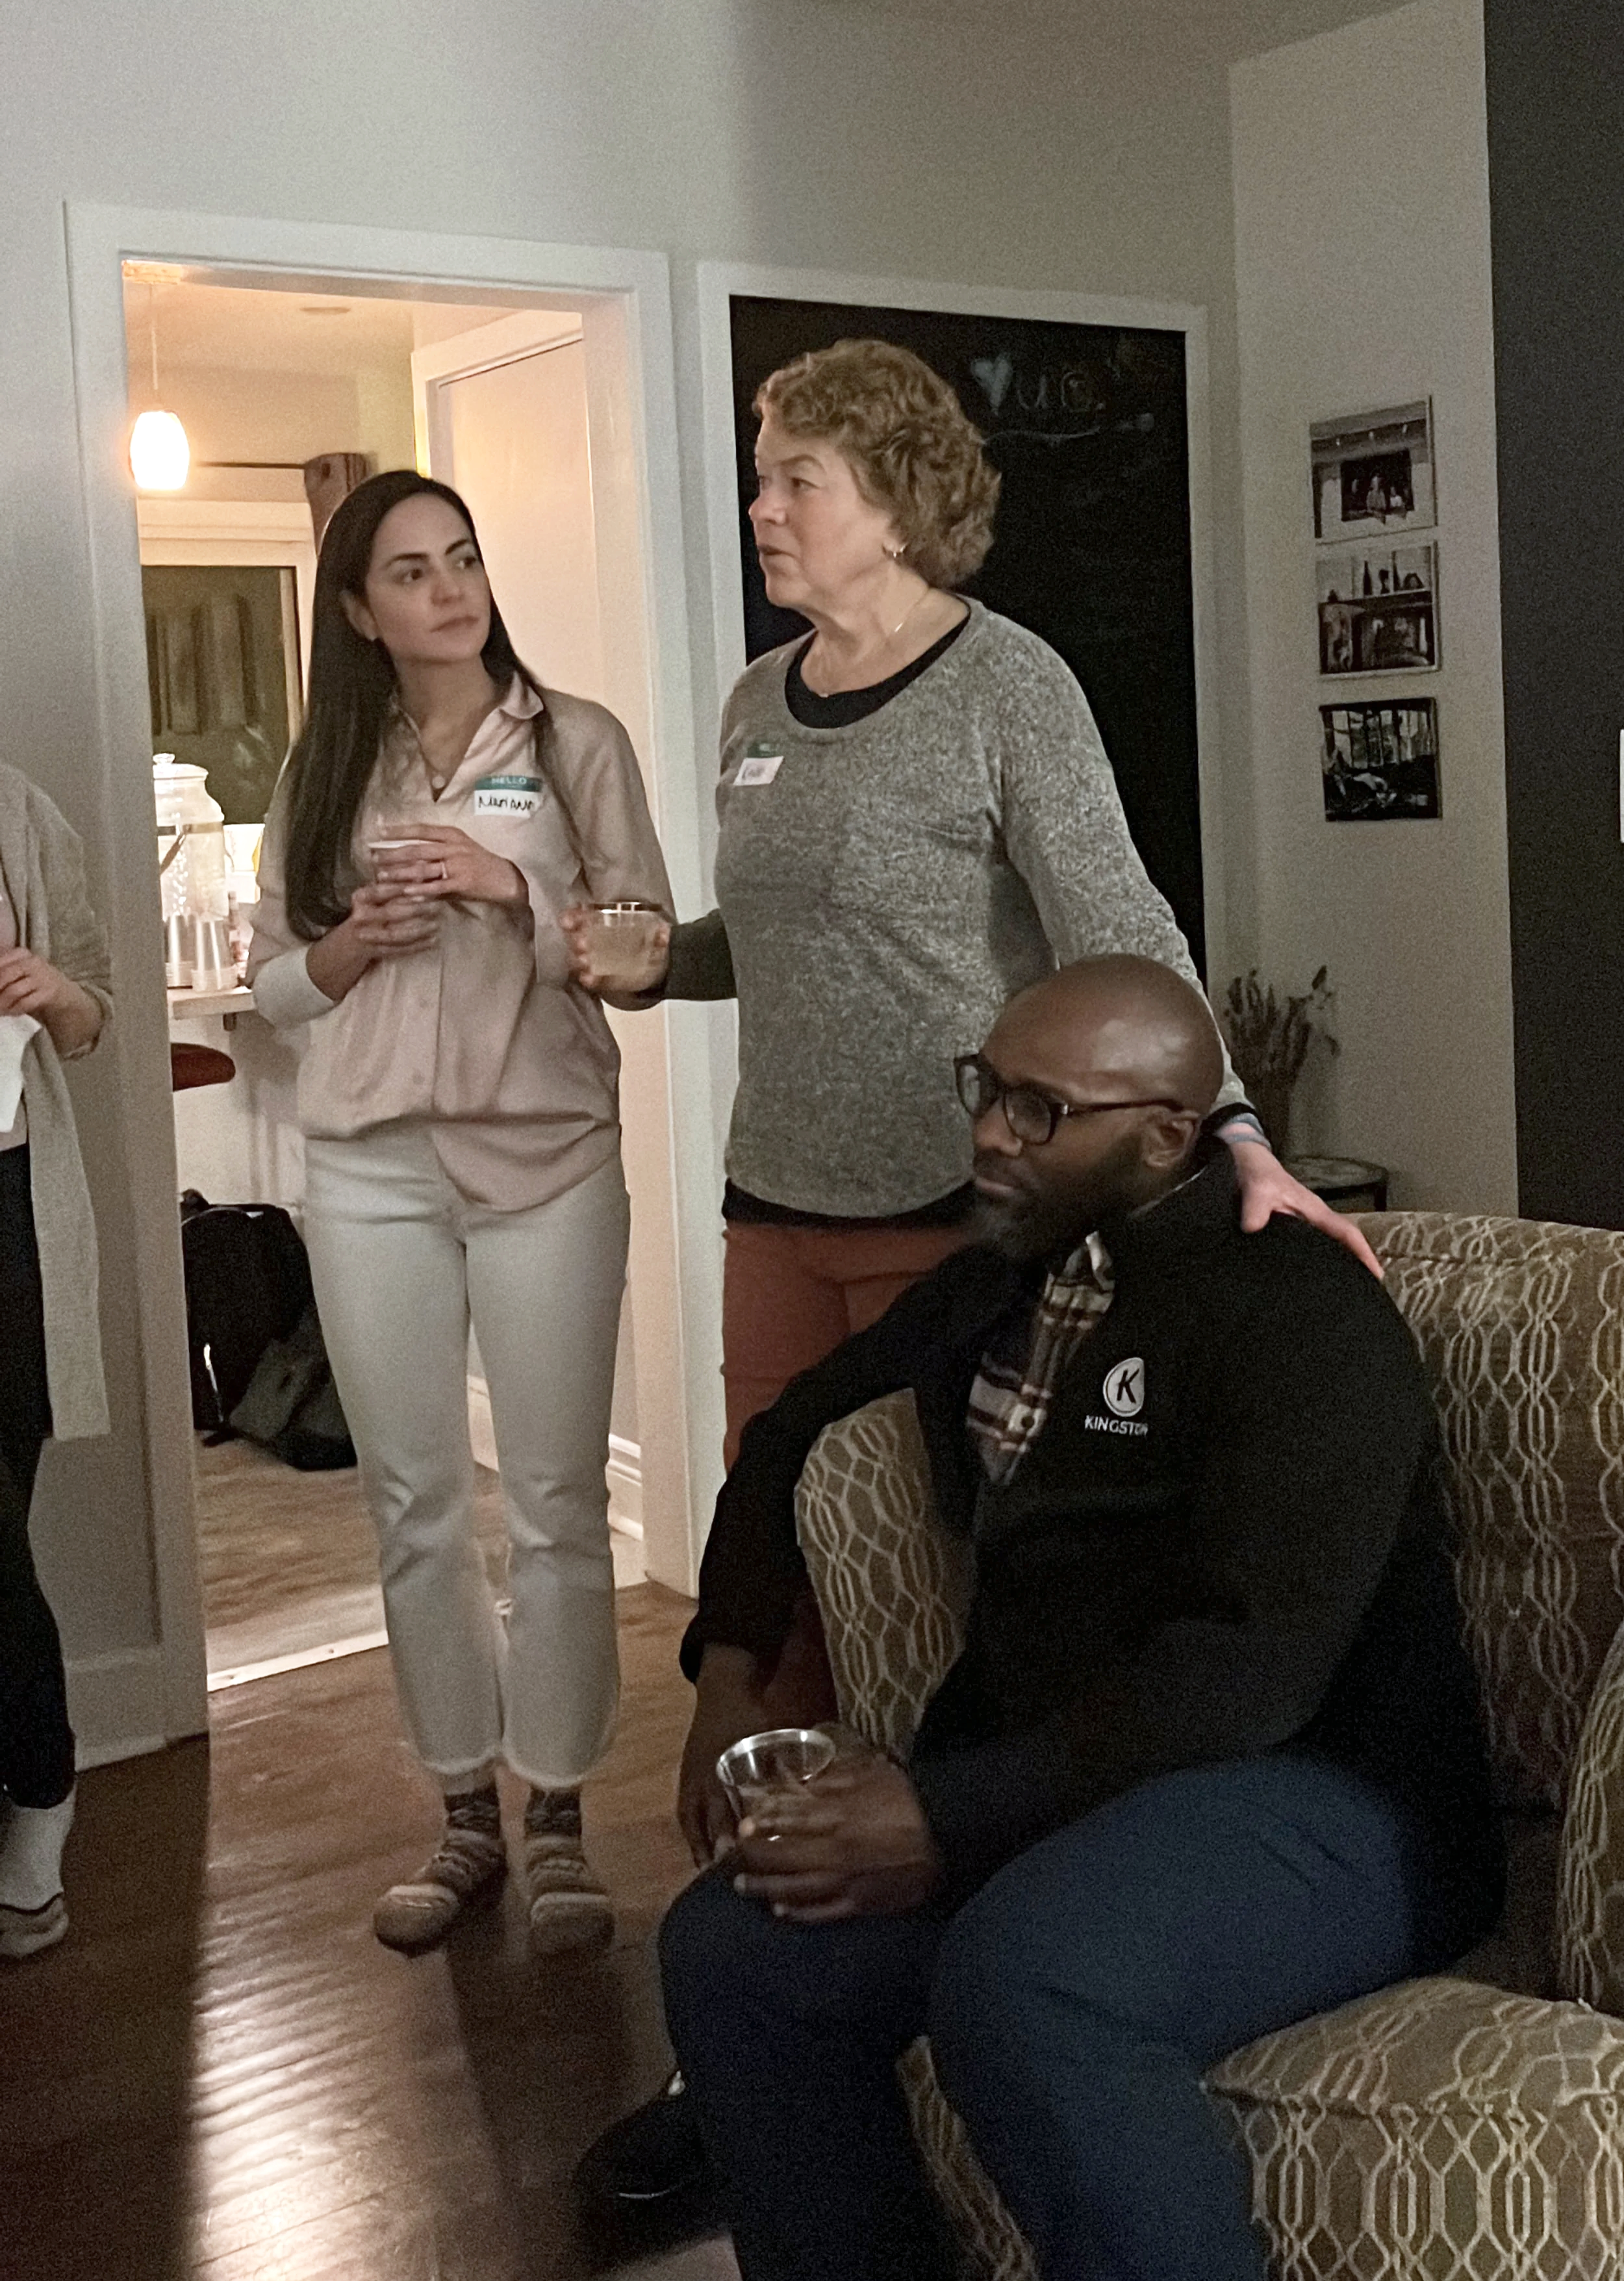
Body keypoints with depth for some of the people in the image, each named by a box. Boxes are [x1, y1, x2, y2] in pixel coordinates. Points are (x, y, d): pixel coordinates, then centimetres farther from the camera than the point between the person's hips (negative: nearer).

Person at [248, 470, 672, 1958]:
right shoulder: (327, 774, 11)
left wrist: (513, 888, -15)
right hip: (369, 1170, 3)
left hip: (545, 1154, -3)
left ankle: (559, 1822, 14)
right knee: (412, 1504, 8)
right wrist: (352, 945, -7)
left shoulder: (577, 743, 2)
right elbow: (274, 980, 12)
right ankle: (466, 1819, 22)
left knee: (557, 1502, 0)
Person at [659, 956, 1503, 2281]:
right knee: (731, 1954, -14)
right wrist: (728, 1675, 13)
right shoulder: (997, 1284, 13)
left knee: (1015, 1987, -35)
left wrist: (950, 1818, -26)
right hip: (1043, 1782, 7)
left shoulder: (1299, 1312, -12)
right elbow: (791, 1438, 27)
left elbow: (1248, 1666, -22)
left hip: (1322, 1793, -7)